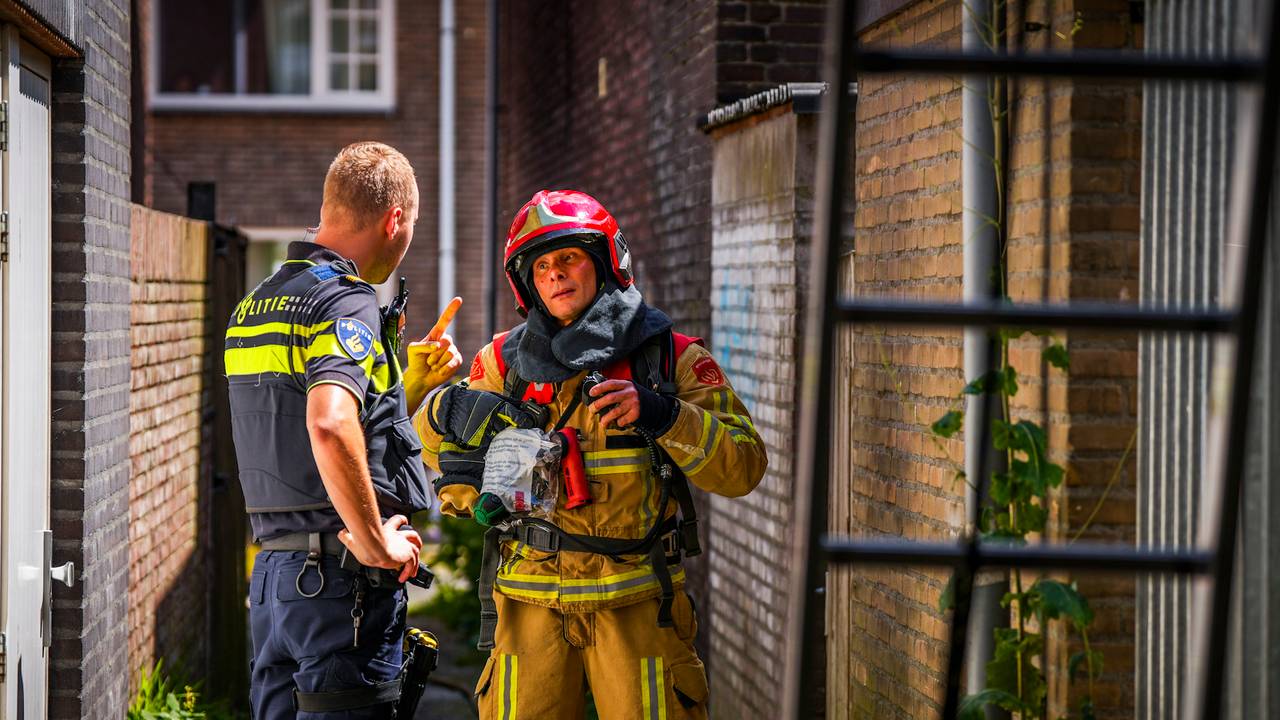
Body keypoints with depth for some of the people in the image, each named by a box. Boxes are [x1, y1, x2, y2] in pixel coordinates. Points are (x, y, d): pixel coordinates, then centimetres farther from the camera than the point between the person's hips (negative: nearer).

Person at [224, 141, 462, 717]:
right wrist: (375, 542, -21)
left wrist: (413, 385, 24)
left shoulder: (254, 306, 15)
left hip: (272, 570, 9)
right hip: (342, 580, -9)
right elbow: (330, 427, -31)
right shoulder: (346, 302, -13)